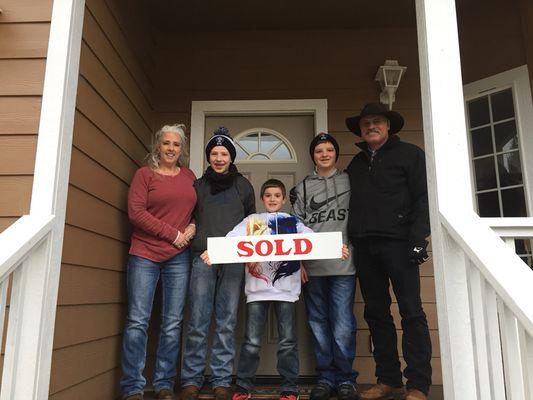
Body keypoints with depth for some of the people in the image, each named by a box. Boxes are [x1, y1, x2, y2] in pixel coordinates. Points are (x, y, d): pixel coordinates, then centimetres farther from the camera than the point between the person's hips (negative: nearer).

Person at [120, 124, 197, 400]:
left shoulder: (189, 176, 14)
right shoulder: (144, 174, 3)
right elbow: (136, 212, -7)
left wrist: (193, 227, -3)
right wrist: (173, 234, -10)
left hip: (179, 257, 3)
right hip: (145, 255, -3)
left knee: (173, 323, 5)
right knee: (137, 321, -3)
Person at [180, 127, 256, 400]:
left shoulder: (243, 186, 15)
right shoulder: (198, 186, 16)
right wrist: (189, 236, 4)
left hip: (234, 259, 0)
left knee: (226, 323, 1)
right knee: (198, 322, -2)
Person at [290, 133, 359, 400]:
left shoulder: (349, 181, 11)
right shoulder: (302, 187, 14)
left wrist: (351, 248, -1)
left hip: (343, 264, -2)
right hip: (312, 266, 2)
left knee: (342, 325, -3)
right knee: (318, 323, 7)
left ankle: (345, 378, 12)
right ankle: (326, 376, 18)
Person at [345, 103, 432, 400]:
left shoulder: (409, 154, 6)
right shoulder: (356, 164, 21)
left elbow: (423, 198, -3)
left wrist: (418, 239, -13)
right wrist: (351, 241, 8)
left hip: (397, 242, -5)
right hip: (364, 246, 5)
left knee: (412, 312, -4)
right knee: (376, 313, 7)